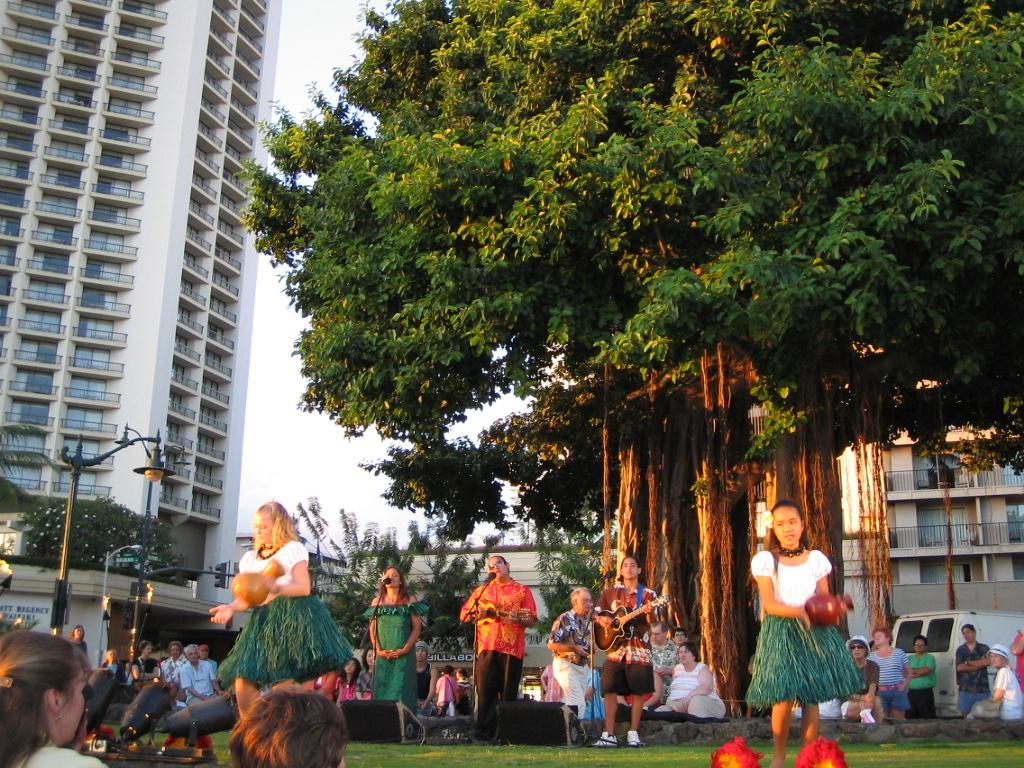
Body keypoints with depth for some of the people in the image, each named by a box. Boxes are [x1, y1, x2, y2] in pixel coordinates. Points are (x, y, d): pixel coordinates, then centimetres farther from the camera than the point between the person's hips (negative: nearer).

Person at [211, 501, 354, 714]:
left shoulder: (292, 549, 2)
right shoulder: (250, 558, 19)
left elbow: (304, 587, -8)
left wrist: (276, 588, -24)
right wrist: (231, 607, -7)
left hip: (291, 617, -6)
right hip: (263, 620, 7)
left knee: (283, 685, -13)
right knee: (243, 685, -3)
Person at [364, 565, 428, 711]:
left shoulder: (409, 600, 6)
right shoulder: (377, 602, 13)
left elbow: (417, 627, 0)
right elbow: (372, 629, 10)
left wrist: (405, 650, -11)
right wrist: (378, 650, -5)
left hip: (404, 654, -2)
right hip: (382, 656, 2)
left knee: (402, 692, -6)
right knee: (382, 690, 1)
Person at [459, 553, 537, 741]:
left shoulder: (522, 591, 11)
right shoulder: (481, 590, 19)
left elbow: (532, 620, 4)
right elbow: (463, 616, 17)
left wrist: (516, 619, -16)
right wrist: (476, 613, -4)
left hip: (512, 647, -2)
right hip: (487, 647, 2)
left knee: (509, 694, 0)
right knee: (485, 692, -2)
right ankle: (484, 733, 3)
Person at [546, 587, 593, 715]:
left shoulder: (590, 620, 7)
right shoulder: (564, 619, -13)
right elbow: (551, 645, -15)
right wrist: (574, 648, -20)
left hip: (583, 666, 7)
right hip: (566, 665, -7)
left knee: (575, 702, 10)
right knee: (578, 703, -15)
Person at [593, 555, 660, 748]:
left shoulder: (647, 594, 4)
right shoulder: (611, 592, 10)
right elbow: (595, 611, 15)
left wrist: (649, 613, -26)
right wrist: (601, 619, -5)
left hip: (638, 648, -1)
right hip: (615, 647, 2)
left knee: (638, 692, -1)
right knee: (610, 690, -3)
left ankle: (633, 733, 10)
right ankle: (609, 735, 2)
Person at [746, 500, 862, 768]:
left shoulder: (816, 558, 8)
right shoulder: (765, 560, 0)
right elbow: (770, 605, -8)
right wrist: (799, 611, -25)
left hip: (813, 632, 3)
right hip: (780, 632, -3)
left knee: (812, 697, 0)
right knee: (784, 697, -12)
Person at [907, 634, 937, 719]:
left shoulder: (930, 658, 3)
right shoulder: (910, 658, 15)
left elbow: (927, 670, -14)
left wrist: (913, 671, -3)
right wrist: (921, 671, -9)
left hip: (926, 692, -4)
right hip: (911, 692, 5)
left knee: (928, 717, -6)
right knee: (910, 717, 9)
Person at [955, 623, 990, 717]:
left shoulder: (984, 648, 9)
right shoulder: (960, 650, 10)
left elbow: (987, 662, -9)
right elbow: (959, 667, -2)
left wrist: (968, 663, -1)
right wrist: (978, 664, -4)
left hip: (982, 688, -1)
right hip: (965, 688, 1)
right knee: (965, 715, 0)